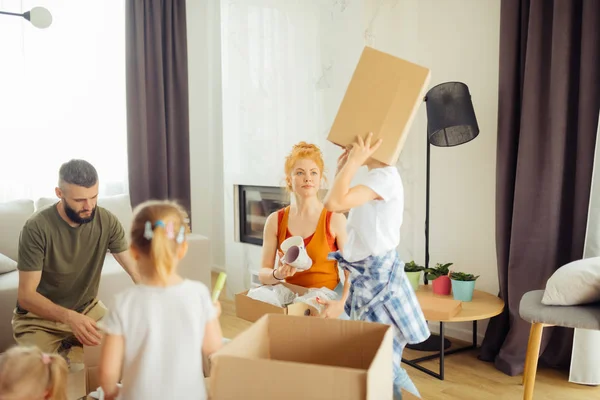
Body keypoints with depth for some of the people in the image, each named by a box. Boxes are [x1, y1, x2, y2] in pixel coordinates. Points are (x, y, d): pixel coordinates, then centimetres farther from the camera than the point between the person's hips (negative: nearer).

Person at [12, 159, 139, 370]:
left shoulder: (107, 221, -12)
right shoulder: (37, 228, -23)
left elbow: (136, 270, -14)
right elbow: (26, 295, -24)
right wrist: (69, 316, -42)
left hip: (88, 310, 4)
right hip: (38, 319, -4)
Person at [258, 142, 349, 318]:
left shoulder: (335, 219, -8)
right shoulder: (275, 221, 0)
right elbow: (263, 274, 1)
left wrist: (341, 304, -25)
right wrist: (278, 274, -21)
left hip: (328, 302, -1)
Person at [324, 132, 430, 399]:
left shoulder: (385, 176, -18)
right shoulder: (375, 177, 11)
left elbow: (334, 203, -29)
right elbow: (334, 204, 15)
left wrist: (354, 162, -21)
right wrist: (343, 167, 11)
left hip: (377, 275, -10)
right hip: (365, 275, 10)